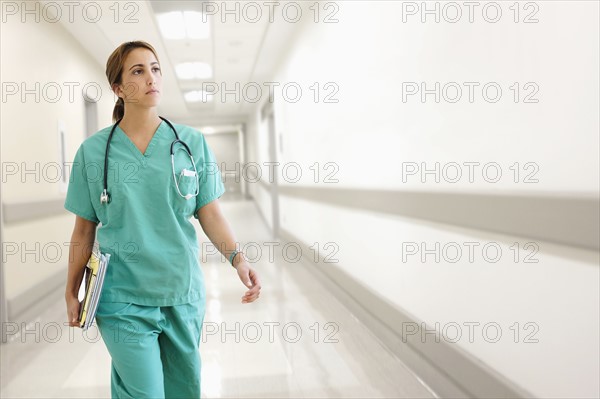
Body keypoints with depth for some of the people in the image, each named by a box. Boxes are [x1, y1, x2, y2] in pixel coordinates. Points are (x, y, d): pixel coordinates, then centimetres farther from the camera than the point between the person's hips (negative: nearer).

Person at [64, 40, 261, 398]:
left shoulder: (192, 143, 1)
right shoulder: (94, 151, -1)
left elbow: (210, 213, 2)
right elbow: (84, 229, 5)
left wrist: (237, 257, -13)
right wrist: (72, 293, 8)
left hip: (184, 293, 2)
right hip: (123, 301, -2)